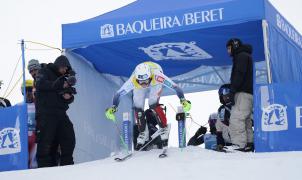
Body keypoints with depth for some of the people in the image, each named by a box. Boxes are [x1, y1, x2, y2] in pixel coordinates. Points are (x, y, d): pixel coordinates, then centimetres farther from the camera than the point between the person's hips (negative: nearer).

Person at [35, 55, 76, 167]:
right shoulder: (44, 72, 4)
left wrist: (69, 96, -5)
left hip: (61, 114, 6)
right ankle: (44, 166, -5)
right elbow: (40, 84, -18)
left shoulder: (64, 78, 22)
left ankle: (67, 164, 11)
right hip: (46, 115, -6)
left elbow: (70, 98, 21)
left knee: (69, 139, 3)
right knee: (46, 141, -10)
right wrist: (59, 85, -23)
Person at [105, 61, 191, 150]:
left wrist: (183, 100, -45)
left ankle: (164, 129, -4)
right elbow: (118, 94, -31)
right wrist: (113, 108, -40)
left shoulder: (157, 76, -45)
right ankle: (143, 133, 11)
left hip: (155, 84, -2)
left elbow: (175, 87, -41)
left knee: (153, 105, -23)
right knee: (138, 108, -11)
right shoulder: (133, 81, -40)